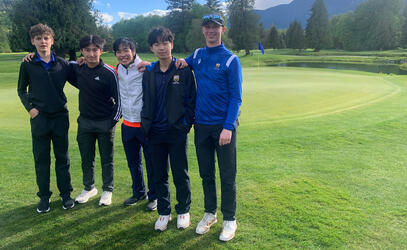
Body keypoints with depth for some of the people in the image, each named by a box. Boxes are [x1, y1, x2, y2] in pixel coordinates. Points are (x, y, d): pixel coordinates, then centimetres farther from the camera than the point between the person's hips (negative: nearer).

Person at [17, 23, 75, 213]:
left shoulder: (61, 63, 1)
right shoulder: (27, 65, 0)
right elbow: (21, 90, 11)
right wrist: (29, 107, -2)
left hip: (60, 117, 1)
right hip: (39, 118, 0)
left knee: (62, 158, 9)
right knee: (41, 160, 7)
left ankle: (66, 194, 22)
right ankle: (44, 196, 21)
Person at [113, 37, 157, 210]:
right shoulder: (118, 69, 7)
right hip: (127, 124, 6)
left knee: (151, 164, 6)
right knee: (133, 163, 19)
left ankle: (154, 196, 24)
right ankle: (139, 193, 38)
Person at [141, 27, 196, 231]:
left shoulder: (183, 70, -4)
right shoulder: (149, 73, 8)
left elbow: (191, 99, -3)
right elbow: (146, 102, 14)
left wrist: (186, 123, -8)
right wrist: (146, 124, 7)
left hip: (177, 131, -3)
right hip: (155, 132, 4)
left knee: (180, 174, 7)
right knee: (159, 175, 12)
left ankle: (183, 211, 26)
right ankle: (163, 212, 28)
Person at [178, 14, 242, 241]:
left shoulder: (231, 60, -5)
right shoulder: (197, 56, 9)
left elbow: (236, 97, -9)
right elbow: (179, 63, 26)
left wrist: (228, 127, -18)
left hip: (224, 126, -4)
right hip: (201, 125, 5)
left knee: (227, 176, 4)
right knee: (206, 173, 14)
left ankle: (230, 219, 20)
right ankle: (210, 214, 31)